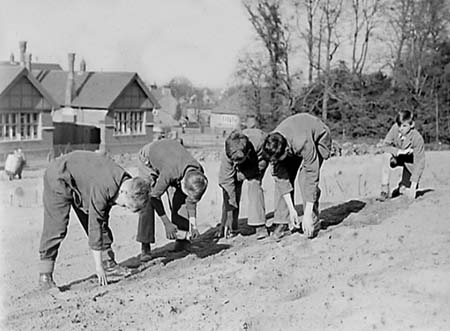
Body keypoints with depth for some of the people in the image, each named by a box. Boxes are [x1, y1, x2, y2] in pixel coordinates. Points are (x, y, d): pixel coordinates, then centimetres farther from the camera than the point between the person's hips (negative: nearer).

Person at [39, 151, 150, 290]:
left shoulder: (125, 180, -13)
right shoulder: (102, 189, -37)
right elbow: (94, 226, -32)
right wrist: (98, 266, -26)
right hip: (58, 177, -8)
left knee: (102, 220, 2)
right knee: (57, 227, -14)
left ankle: (109, 264, 10)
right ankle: (45, 275, -8)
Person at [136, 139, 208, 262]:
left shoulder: (198, 174, -27)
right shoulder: (169, 173, -44)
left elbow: (192, 201, -8)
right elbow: (155, 197, -27)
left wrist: (193, 225, -10)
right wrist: (167, 223, -22)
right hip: (148, 157, -4)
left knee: (180, 200, -9)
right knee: (148, 201, -16)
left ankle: (182, 241, -2)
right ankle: (145, 246, -11)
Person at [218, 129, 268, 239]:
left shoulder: (260, 143, -45)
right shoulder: (226, 157, -39)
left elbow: (261, 165, -24)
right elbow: (226, 183, -32)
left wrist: (242, 175, -28)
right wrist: (229, 215, -31)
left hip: (257, 160, -2)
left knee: (254, 184, -24)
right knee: (231, 188, -14)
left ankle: (260, 226, -19)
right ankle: (231, 228, 1)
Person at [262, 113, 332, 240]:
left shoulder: (304, 143, -44)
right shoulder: (273, 148, -29)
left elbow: (312, 177, -40)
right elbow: (281, 177, -22)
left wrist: (308, 214, -37)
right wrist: (291, 209, -24)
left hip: (319, 138, -4)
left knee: (306, 178, -24)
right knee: (281, 177, -12)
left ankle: (312, 222, -12)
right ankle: (282, 222, -5)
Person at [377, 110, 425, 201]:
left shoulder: (417, 138, -30)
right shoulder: (395, 128, -22)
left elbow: (419, 162, -27)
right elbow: (385, 146, -16)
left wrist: (414, 184, -31)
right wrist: (400, 151, -34)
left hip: (410, 162, -2)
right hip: (398, 157, 2)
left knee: (410, 196, -11)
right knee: (386, 155, -35)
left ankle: (403, 187, 29)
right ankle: (385, 190, -26)